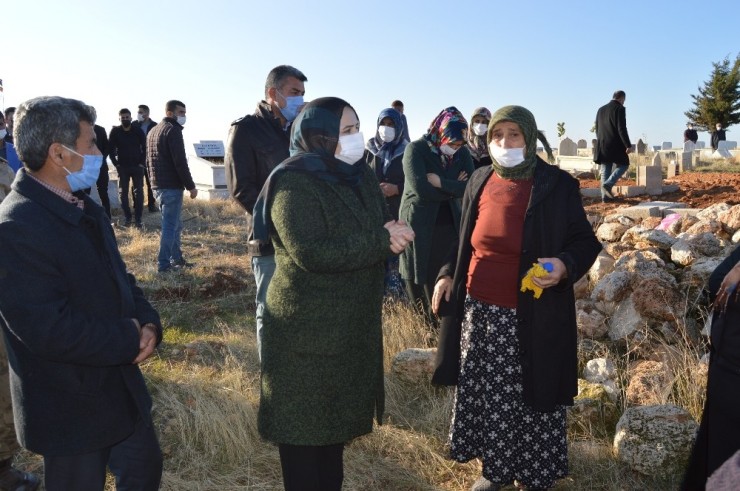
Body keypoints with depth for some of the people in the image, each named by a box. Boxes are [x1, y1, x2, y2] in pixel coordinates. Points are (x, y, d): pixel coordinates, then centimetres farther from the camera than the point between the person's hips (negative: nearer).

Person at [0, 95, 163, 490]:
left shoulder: (84, 209, 5)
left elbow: (118, 278, 11)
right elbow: (51, 329, -31)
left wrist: (147, 323, -8)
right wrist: (131, 338, -18)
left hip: (121, 387, 8)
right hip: (70, 408, -8)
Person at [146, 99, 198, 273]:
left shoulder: (153, 131, 20)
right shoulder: (173, 130, -11)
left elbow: (148, 160, 23)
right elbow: (180, 162, -18)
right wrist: (191, 186, -14)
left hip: (157, 186, 9)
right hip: (171, 187, -9)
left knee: (175, 225, 17)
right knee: (170, 226, -5)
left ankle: (176, 259, 23)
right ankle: (163, 264, -4)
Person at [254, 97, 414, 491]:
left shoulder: (360, 176, 8)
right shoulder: (294, 184, -18)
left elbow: (383, 229, 10)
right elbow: (311, 252, -29)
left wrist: (393, 233, -14)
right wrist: (381, 241, -24)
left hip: (353, 325, 8)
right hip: (307, 330, -8)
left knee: (335, 416, 21)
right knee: (305, 425, 6)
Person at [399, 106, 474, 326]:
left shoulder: (463, 153, 5)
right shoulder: (416, 149, -8)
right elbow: (421, 189, -20)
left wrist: (441, 182, -19)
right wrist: (453, 188, -9)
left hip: (450, 226, 3)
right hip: (420, 226, -3)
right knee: (418, 281, 5)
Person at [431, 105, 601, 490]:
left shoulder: (558, 185, -9)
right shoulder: (480, 180, 5)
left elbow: (585, 241, -3)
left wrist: (564, 266, -23)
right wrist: (447, 274, 5)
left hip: (531, 318, -4)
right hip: (478, 310, 5)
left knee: (531, 398, 7)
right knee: (485, 395, 14)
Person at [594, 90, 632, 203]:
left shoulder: (601, 109, 14)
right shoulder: (619, 109, -8)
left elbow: (597, 128, 17)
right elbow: (622, 129, -16)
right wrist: (628, 145, -14)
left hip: (602, 146, 7)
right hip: (615, 145, -7)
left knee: (605, 171, 8)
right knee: (623, 165, 8)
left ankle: (605, 196, 5)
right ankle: (608, 184, -11)